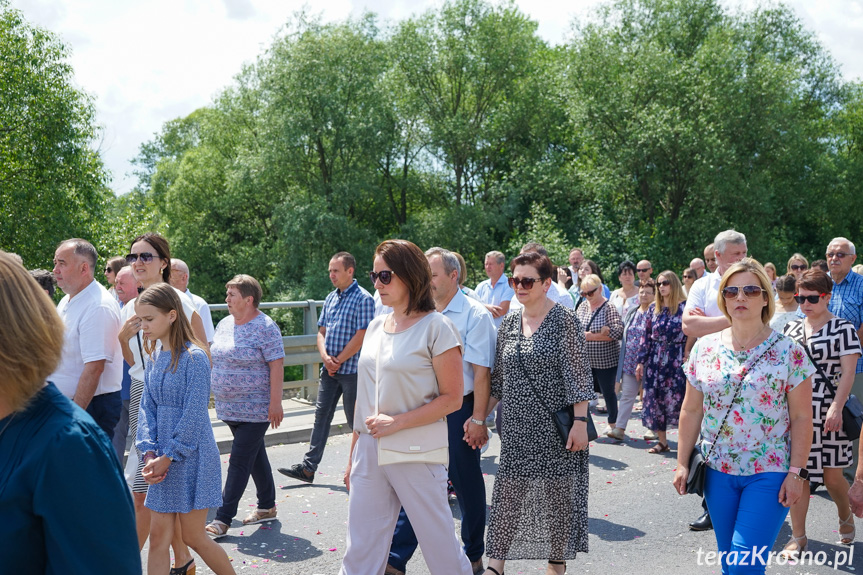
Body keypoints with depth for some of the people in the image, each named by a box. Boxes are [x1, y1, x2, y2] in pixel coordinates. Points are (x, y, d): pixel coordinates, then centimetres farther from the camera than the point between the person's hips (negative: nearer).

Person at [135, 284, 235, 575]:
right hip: (164, 460, 6)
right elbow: (147, 409, 6)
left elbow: (194, 416, -16)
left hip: (191, 458, -6)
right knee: (158, 537, 6)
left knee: (193, 537, 4)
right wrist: (149, 454, -7)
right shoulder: (154, 360, 8)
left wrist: (168, 456, -15)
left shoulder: (194, 357, -13)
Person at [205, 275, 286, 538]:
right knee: (256, 456, 17)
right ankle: (267, 506, 29)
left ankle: (223, 519, -1)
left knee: (239, 462, -5)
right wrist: (216, 394, 17)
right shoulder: (224, 324, 10)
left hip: (255, 409, -8)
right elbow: (215, 359, 18)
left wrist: (275, 403, -20)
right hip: (229, 407, 8)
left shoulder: (265, 327, -14)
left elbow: (277, 366, -17)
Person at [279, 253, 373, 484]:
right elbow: (321, 331, 13)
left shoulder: (363, 299, -9)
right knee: (321, 414, 6)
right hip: (330, 369, 7)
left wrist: (338, 361, -12)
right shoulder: (330, 298, 13)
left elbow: (361, 337, -15)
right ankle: (308, 467, 9)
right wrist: (325, 356, -5)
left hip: (352, 370, -7)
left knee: (356, 420, 2)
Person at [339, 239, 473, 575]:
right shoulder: (375, 327, 10)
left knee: (439, 543, 6)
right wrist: (353, 455, 15)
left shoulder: (436, 328, -9)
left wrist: (396, 422, -18)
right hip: (369, 451, 6)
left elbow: (452, 398, -11)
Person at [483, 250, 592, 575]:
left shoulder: (564, 320, -8)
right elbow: (497, 380, 13)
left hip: (556, 427, -4)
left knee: (558, 496, 7)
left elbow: (579, 376, -11)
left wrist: (580, 422, -16)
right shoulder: (508, 324, 8)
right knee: (506, 495, 4)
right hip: (517, 428, 4)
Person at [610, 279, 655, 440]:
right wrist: (622, 359, 15)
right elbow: (624, 335, 18)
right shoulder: (632, 312, 13)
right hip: (630, 361, 5)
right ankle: (619, 428, 7)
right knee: (627, 394, 5)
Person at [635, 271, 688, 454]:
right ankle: (662, 441, 17)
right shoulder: (653, 308, 10)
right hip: (655, 361, 4)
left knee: (678, 399, -4)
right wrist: (641, 361, 6)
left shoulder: (685, 306, -2)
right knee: (654, 399, 5)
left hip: (678, 361, -4)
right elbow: (646, 335, 9)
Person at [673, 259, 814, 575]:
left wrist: (796, 472, -10)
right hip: (718, 470, 4)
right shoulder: (704, 348, 2)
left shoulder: (788, 351, -7)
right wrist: (682, 462, 4)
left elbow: (801, 417, -6)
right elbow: (691, 411, 6)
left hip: (769, 474, -3)